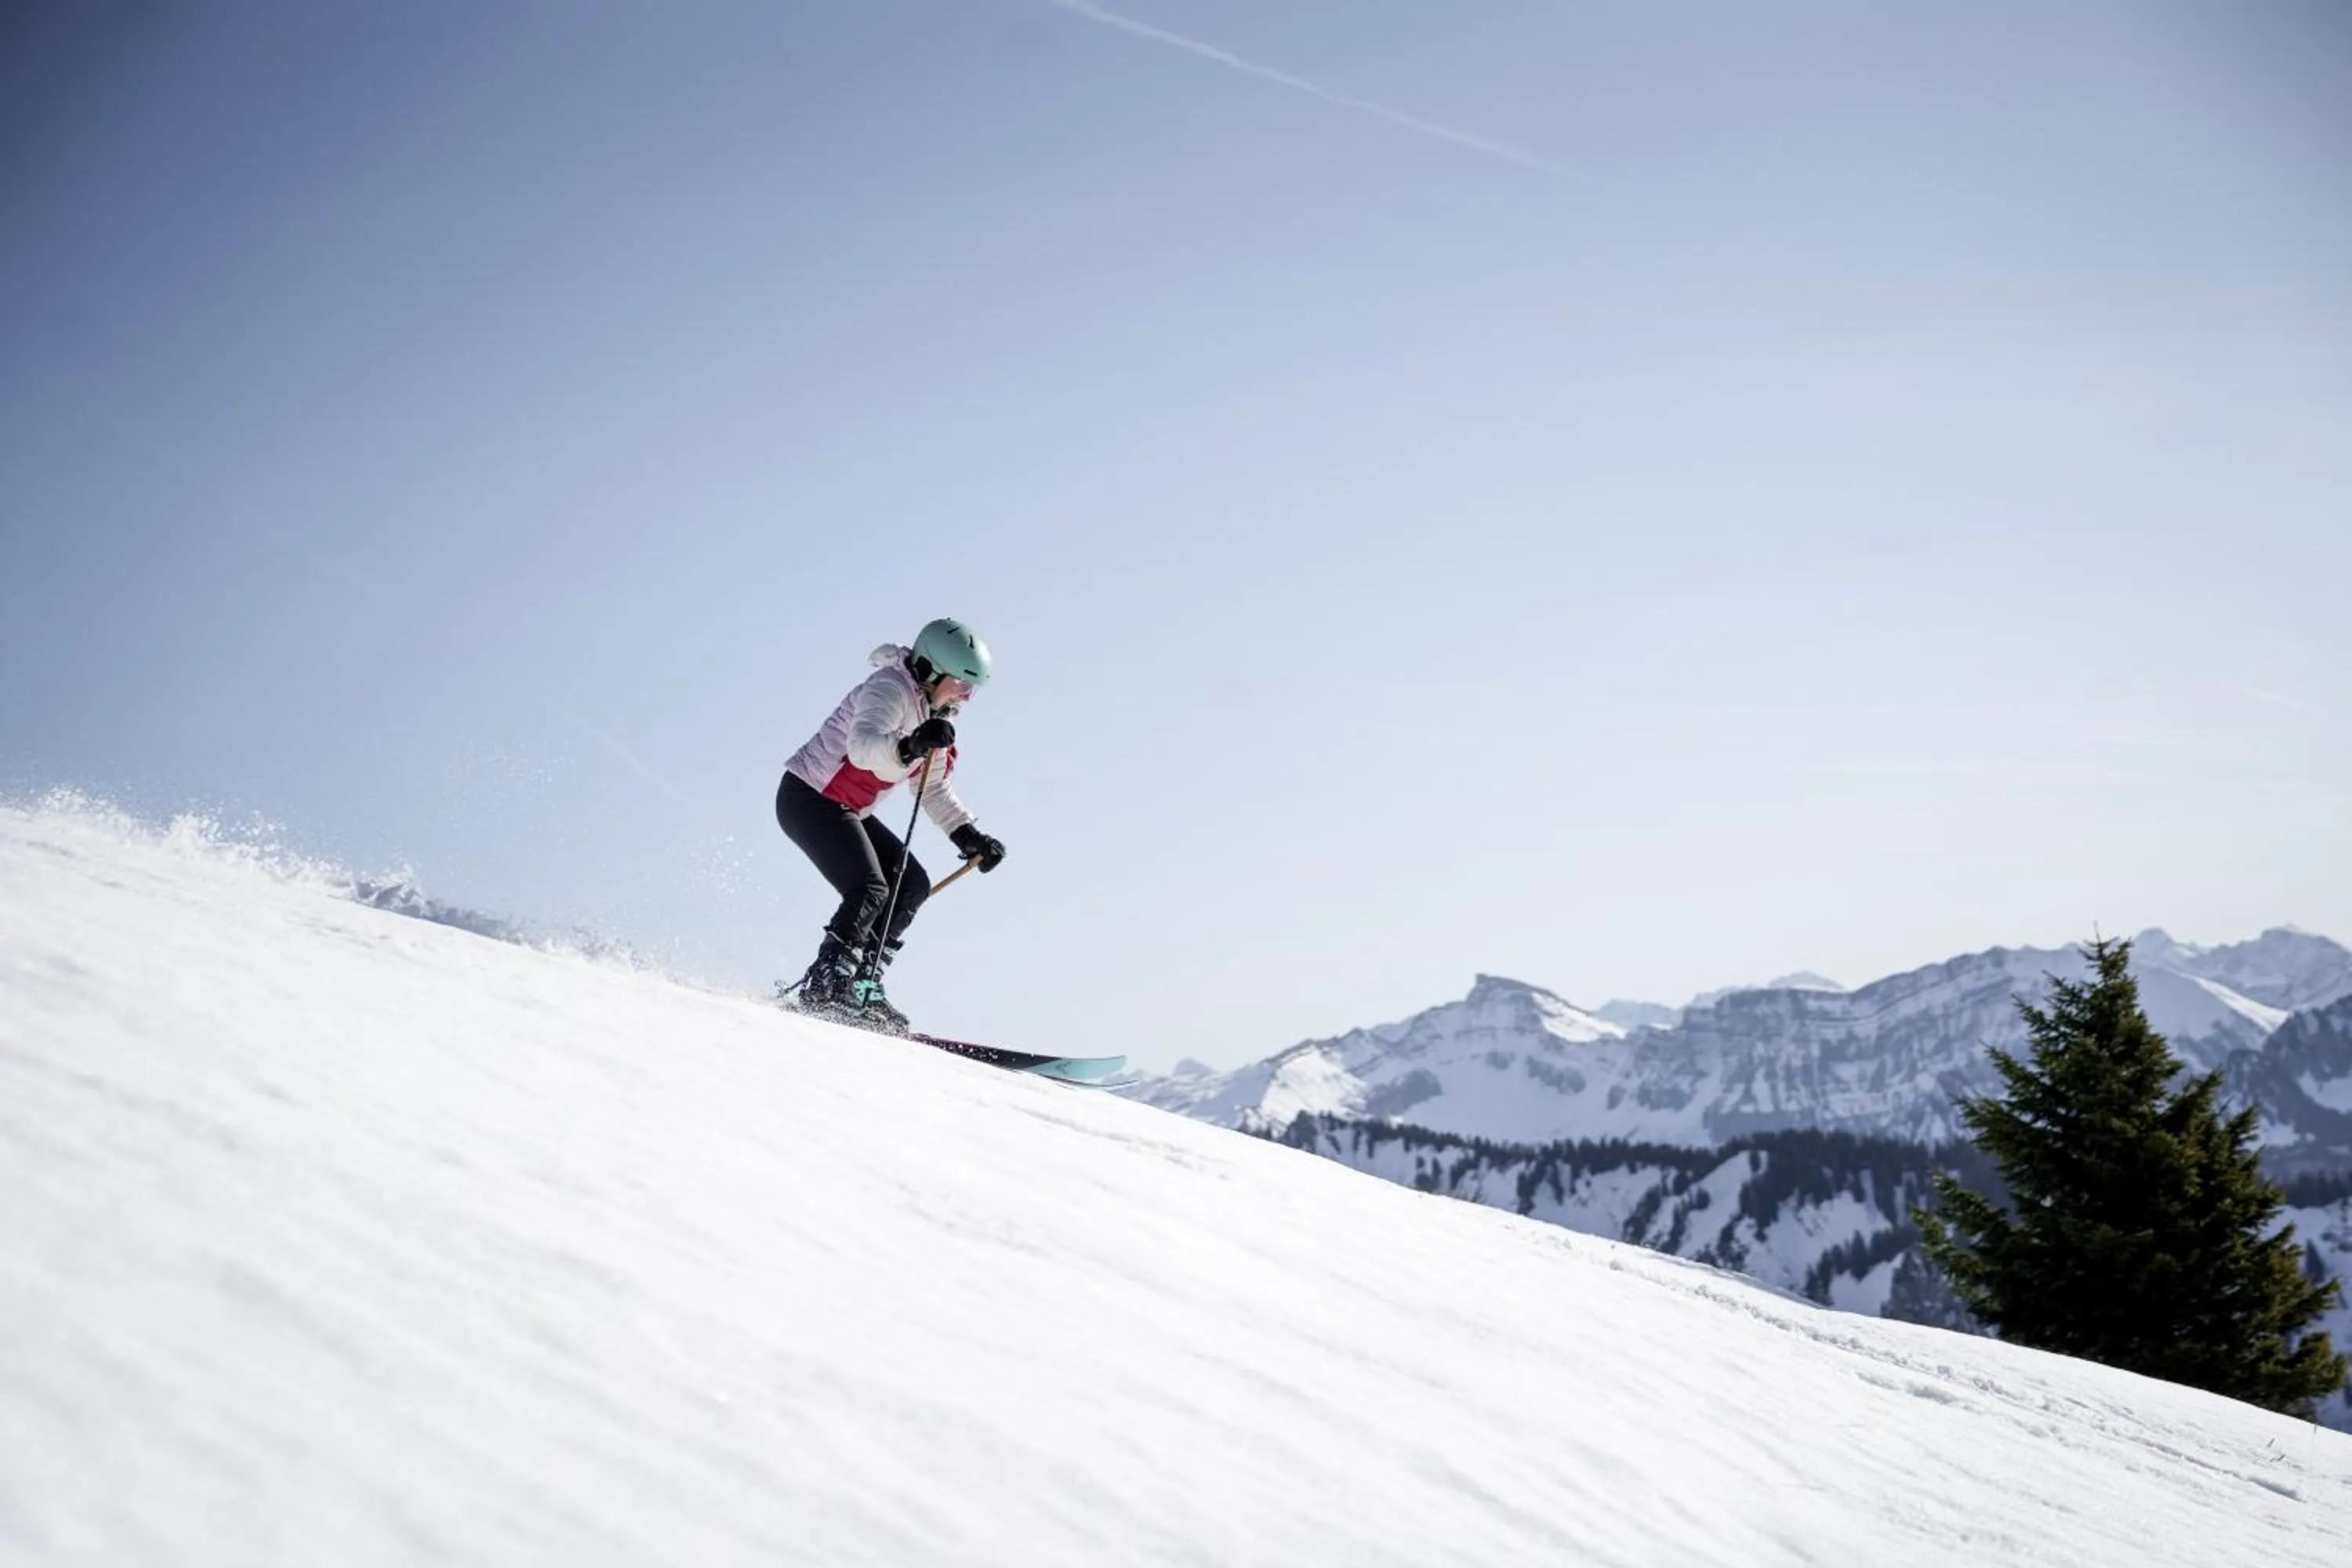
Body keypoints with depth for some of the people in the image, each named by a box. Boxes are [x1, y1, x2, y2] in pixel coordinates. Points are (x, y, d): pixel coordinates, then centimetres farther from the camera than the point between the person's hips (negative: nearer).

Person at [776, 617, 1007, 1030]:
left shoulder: (935, 717, 11)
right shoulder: (890, 689, -18)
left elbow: (936, 791, 20)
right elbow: (862, 746, -37)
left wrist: (969, 836, 8)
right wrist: (910, 747, -56)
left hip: (847, 810, 10)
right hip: (808, 798, -10)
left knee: (913, 885, 3)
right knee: (870, 891, -21)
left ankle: (862, 986, 3)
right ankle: (823, 987, -14)